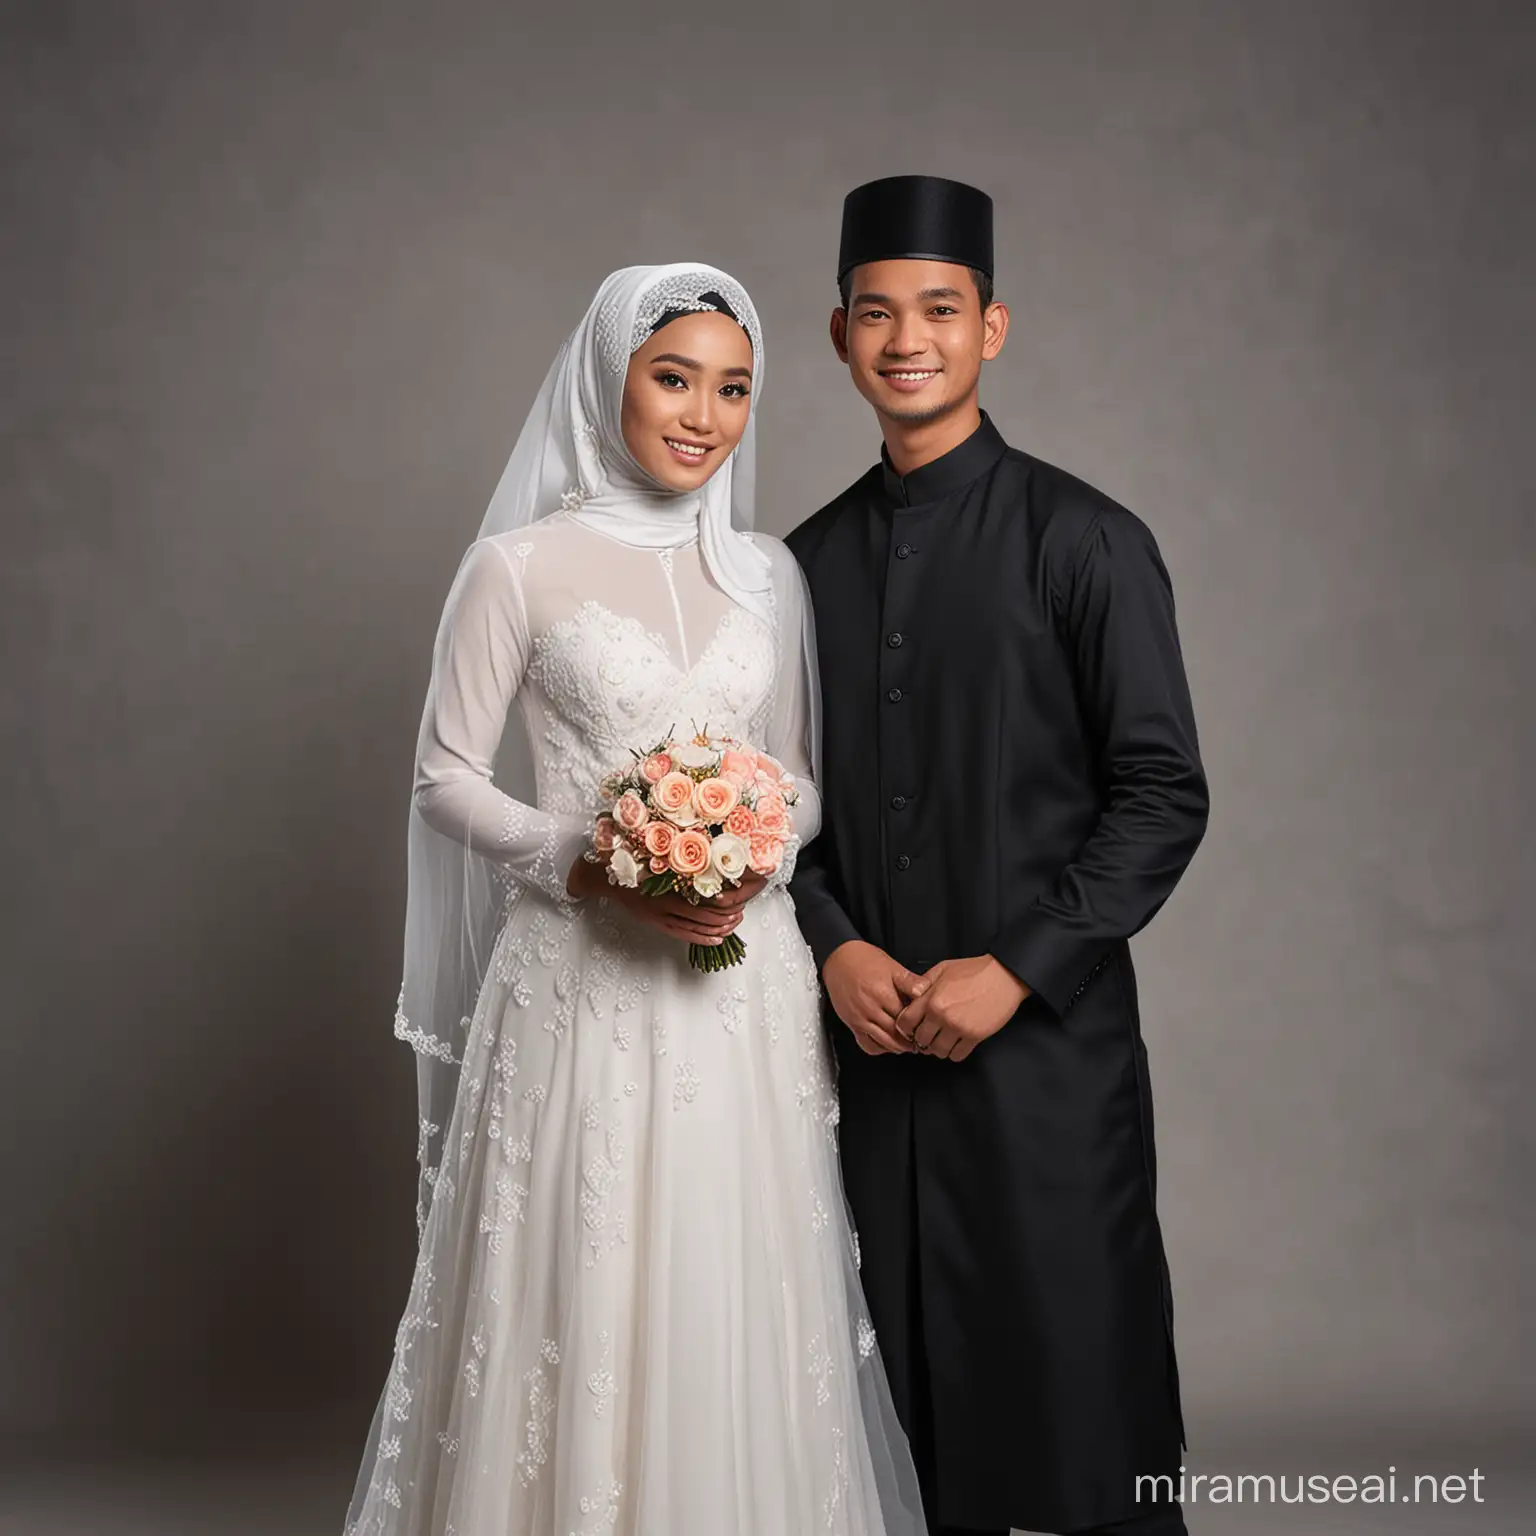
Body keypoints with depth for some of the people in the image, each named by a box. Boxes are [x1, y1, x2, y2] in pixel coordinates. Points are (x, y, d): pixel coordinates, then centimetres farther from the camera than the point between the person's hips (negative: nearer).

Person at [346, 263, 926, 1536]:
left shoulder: (767, 571, 10)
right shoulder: (522, 563, -2)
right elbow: (447, 777, -1)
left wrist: (759, 860, -6)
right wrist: (589, 869, -15)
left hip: (744, 988, 4)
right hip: (582, 986, -3)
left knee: (738, 1305, 8)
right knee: (579, 1299, 1)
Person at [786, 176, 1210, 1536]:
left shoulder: (1082, 540, -3)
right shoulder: (812, 558, 11)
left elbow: (1163, 794, -6)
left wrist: (1016, 970, -13)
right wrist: (833, 946, -3)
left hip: (1048, 1038, -4)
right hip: (874, 1042, 4)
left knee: (1083, 1398, 1)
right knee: (914, 1411, 11)